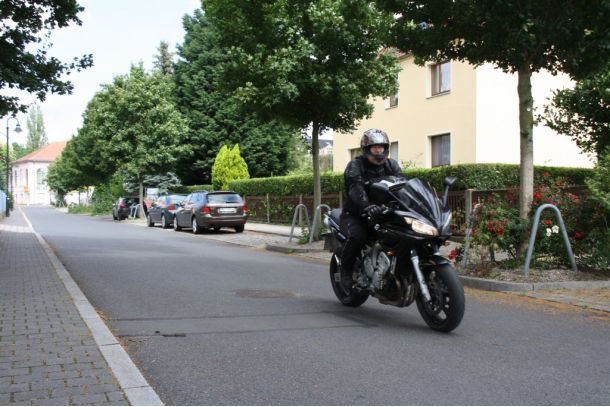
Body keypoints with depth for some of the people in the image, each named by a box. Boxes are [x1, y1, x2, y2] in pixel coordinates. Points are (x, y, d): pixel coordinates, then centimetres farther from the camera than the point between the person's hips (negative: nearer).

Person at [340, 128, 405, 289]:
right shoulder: (355, 166, -8)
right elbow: (356, 188, -28)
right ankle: (346, 270, -10)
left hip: (381, 213, 5)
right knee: (358, 235, -34)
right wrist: (366, 205, -49)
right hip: (354, 215, -4)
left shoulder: (391, 165, 8)